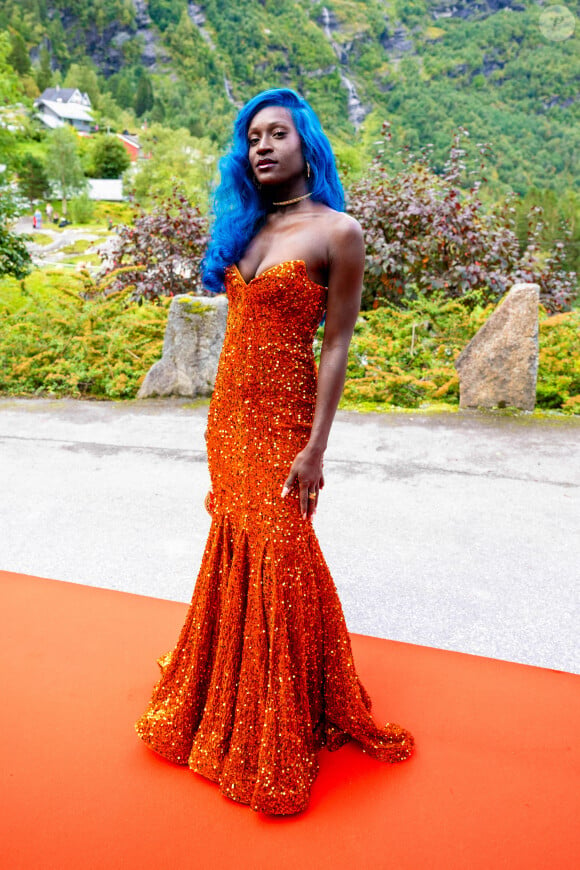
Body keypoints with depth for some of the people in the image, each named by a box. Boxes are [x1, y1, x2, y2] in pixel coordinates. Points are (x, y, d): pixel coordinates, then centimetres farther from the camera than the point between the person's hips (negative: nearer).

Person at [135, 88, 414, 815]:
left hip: (281, 416, -6)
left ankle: (279, 740, 23)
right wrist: (221, 419, 11)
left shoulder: (336, 231, -8)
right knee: (237, 547, 15)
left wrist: (316, 447, -16)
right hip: (229, 412, 6)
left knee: (275, 557, 1)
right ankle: (231, 700, 37)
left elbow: (337, 342, -11)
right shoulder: (247, 227, 11)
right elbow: (240, 325, 13)